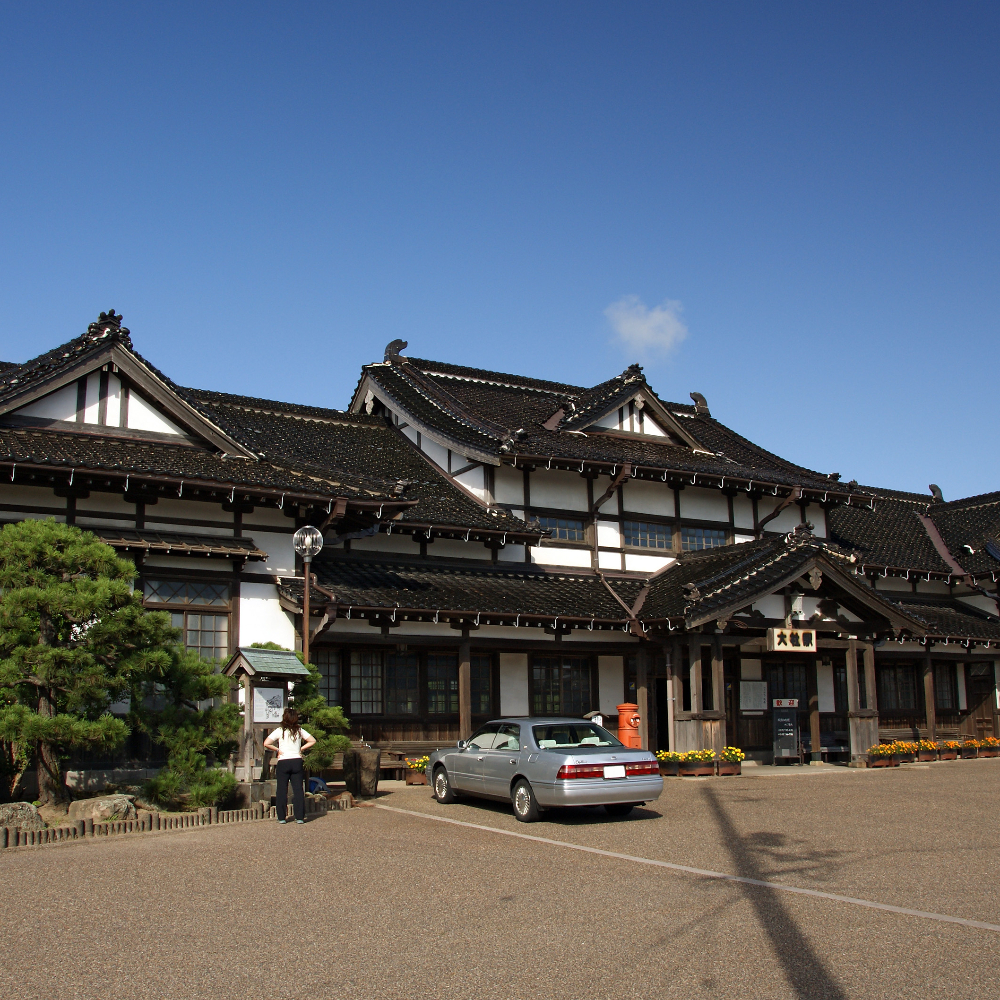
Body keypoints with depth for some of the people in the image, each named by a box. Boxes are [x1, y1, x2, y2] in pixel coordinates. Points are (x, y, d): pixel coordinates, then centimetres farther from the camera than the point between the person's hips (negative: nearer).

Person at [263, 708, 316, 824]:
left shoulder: (280, 731, -5)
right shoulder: (299, 730, 3)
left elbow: (266, 743, -12)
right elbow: (312, 741, 8)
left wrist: (277, 750, -1)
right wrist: (302, 748, 7)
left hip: (283, 762, -2)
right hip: (297, 762, 2)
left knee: (282, 790, 6)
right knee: (298, 789, 4)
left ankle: (281, 817, 8)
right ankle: (300, 817, 3)